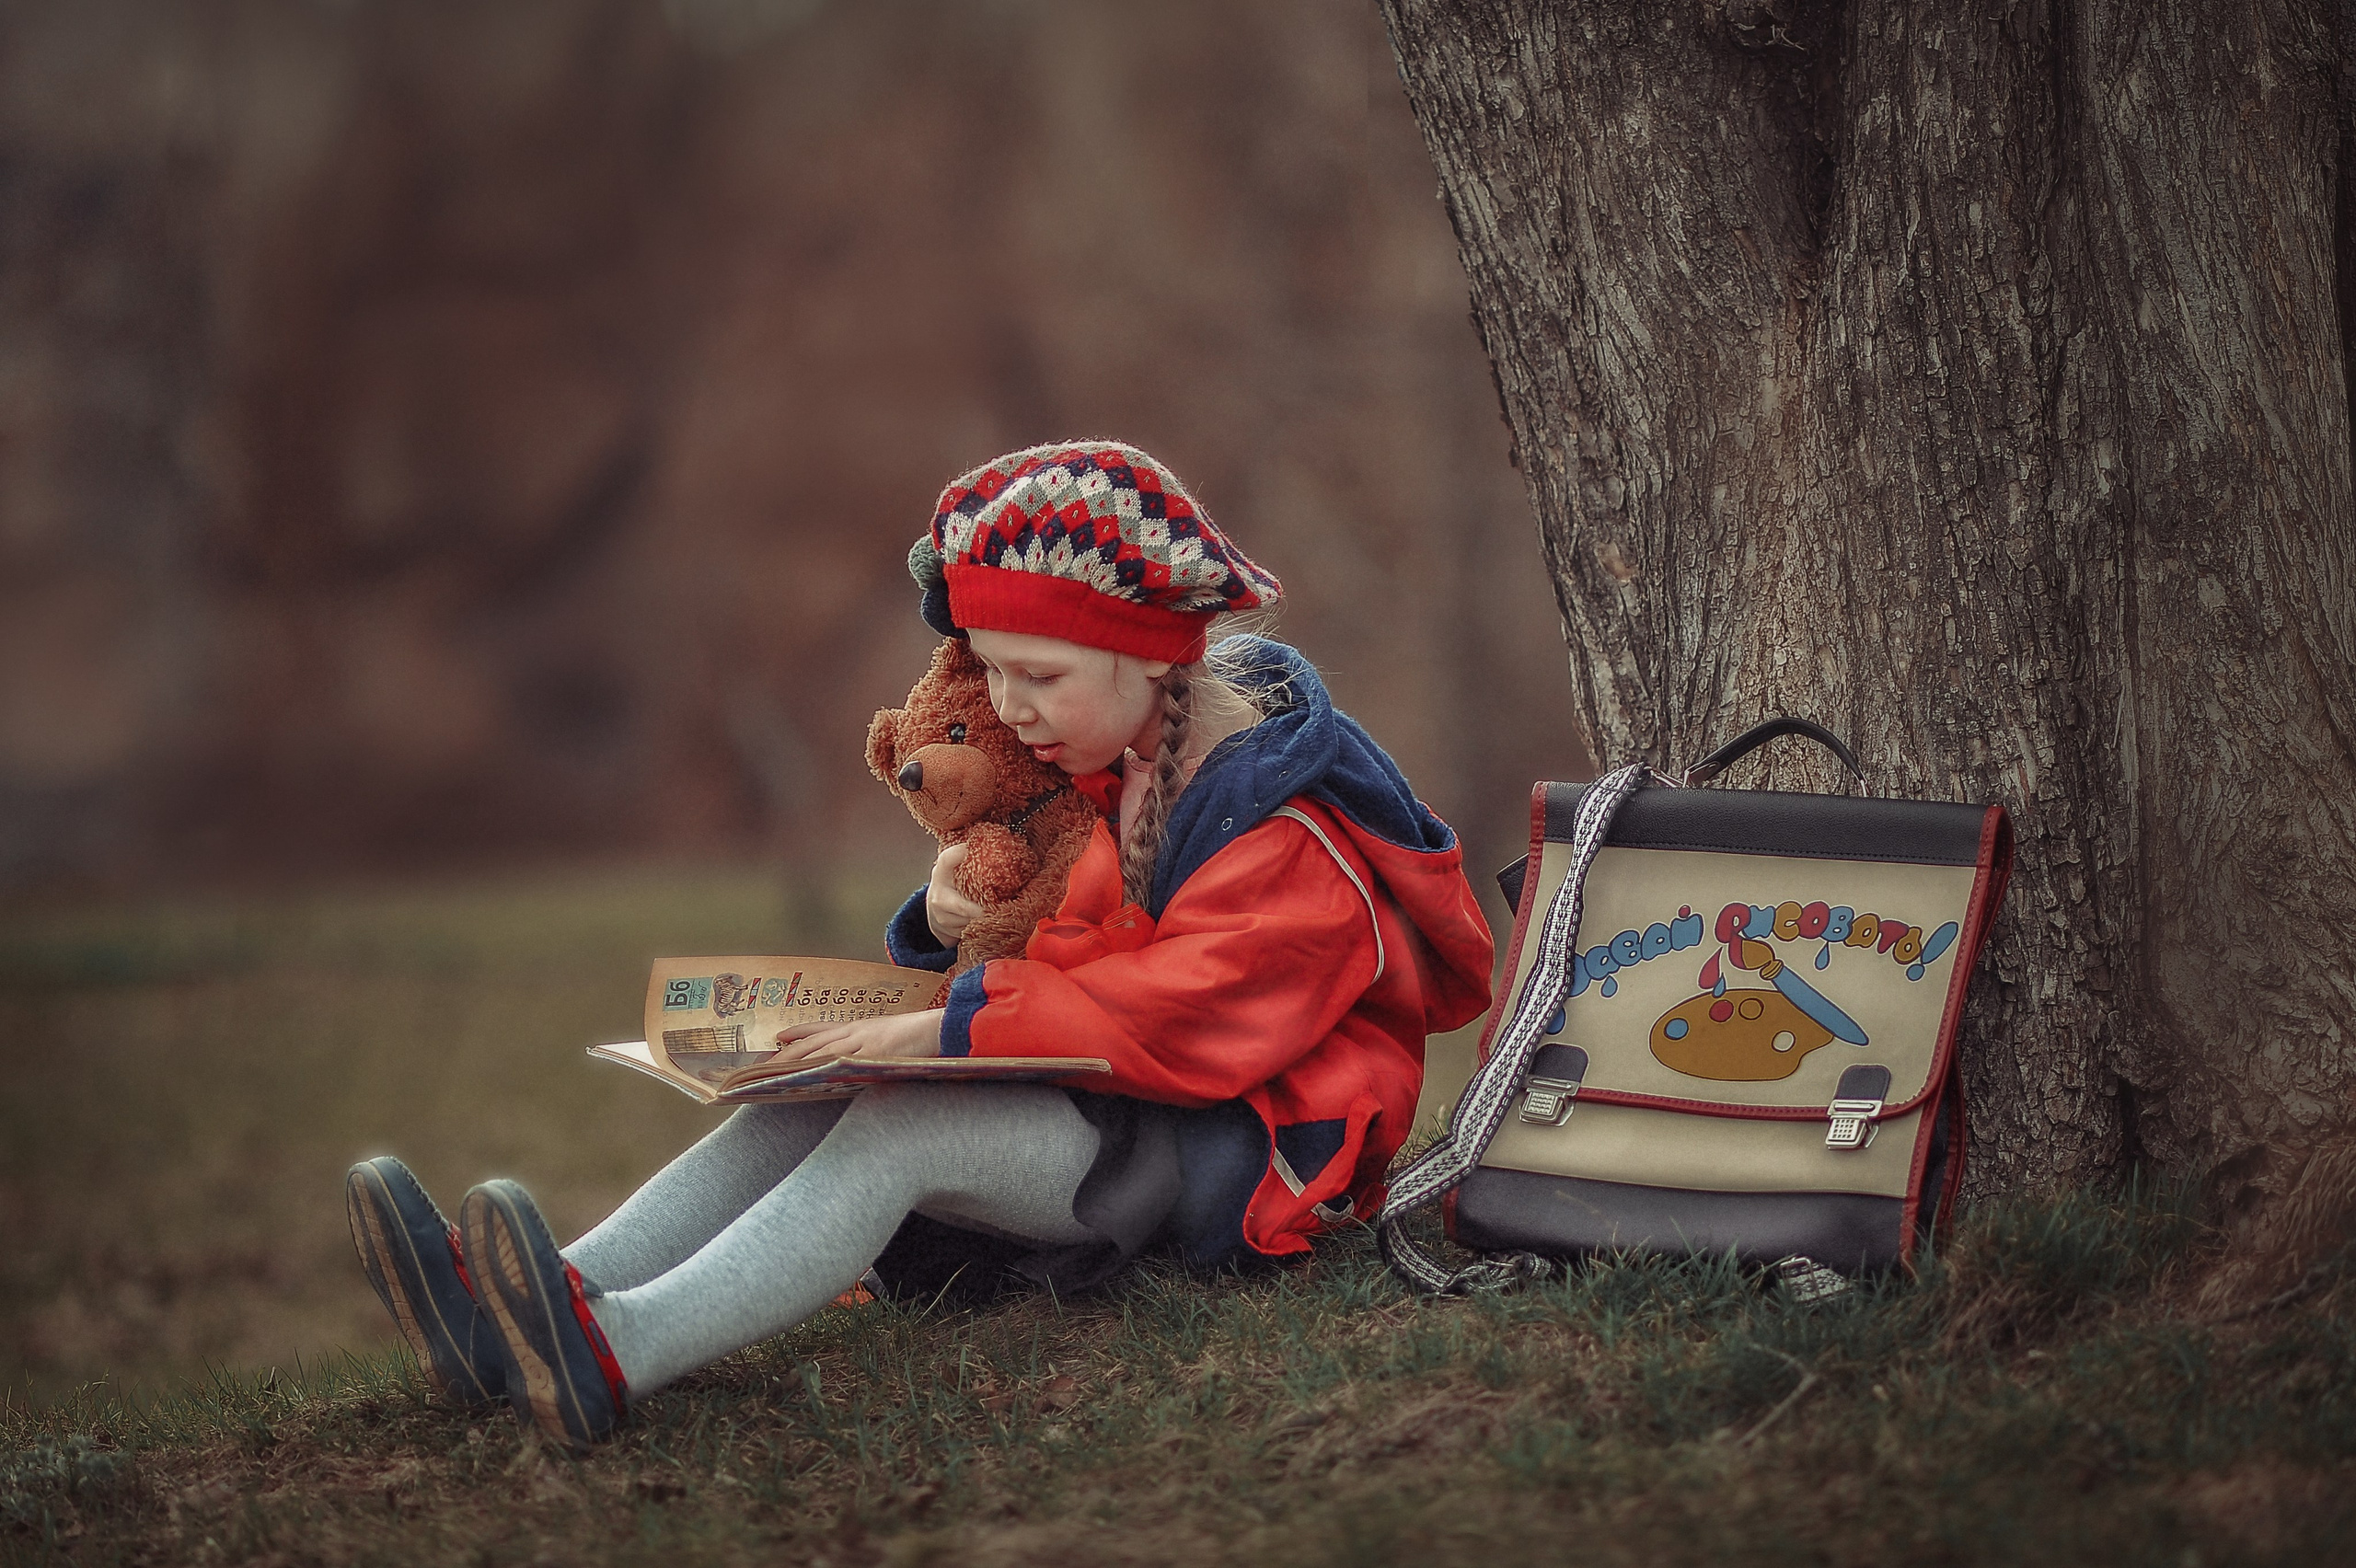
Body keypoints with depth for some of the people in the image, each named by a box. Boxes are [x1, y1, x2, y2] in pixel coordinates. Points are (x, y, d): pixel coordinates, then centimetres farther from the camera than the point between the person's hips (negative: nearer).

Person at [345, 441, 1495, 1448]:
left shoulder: (1287, 829, -16)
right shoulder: (1119, 768, 14)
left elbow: (1181, 1012, -27)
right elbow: (1081, 964, 21)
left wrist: (948, 1028, -30)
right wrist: (952, 926, -4)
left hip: (1232, 1149, -9)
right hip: (1117, 1095, 9)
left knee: (898, 1131, -31)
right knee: (805, 1104, -13)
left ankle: (613, 1358, -52)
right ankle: (513, 1313, -31)